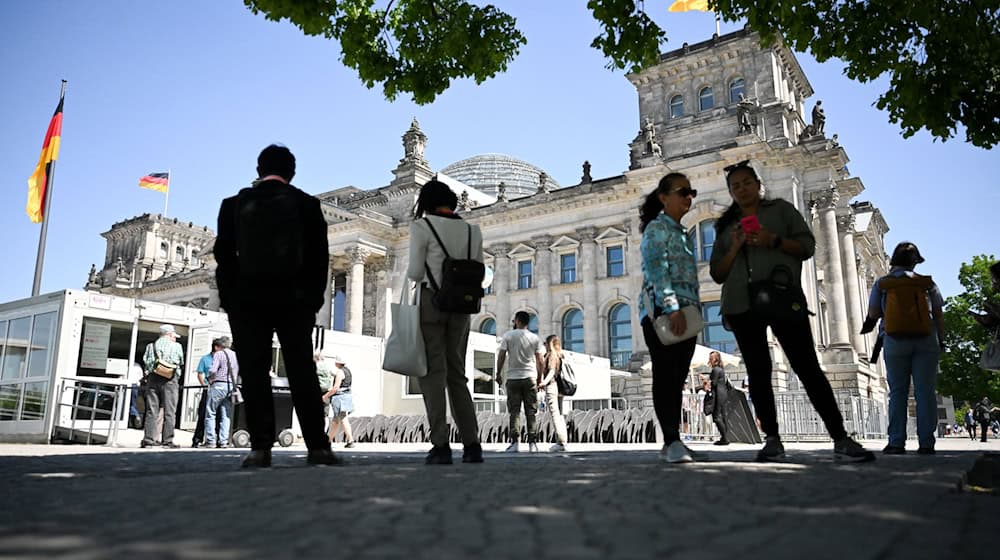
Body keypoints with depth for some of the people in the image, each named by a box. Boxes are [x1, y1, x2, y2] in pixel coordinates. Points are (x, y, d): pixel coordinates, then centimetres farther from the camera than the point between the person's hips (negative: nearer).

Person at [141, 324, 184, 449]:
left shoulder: (150, 346, 14)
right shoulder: (176, 346, 6)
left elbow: (145, 361, 8)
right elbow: (181, 363, 11)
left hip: (152, 378, 3)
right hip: (170, 380, -3)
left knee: (151, 411, 5)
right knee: (169, 412, 0)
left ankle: (148, 440, 3)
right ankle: (167, 441, -2)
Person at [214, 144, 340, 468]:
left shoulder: (234, 205, 5)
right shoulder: (307, 204, 3)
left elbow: (224, 257, 3)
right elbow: (320, 256, 0)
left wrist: (229, 299, 9)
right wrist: (313, 298, 6)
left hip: (247, 301, 0)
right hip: (294, 301, 0)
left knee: (254, 373, 3)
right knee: (302, 372, 3)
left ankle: (260, 447, -1)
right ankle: (316, 446, 2)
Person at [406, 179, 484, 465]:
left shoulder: (422, 226, -4)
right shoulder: (473, 230, 10)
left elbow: (415, 273, -8)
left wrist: (411, 272, 14)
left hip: (430, 301, -4)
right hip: (460, 305, 5)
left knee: (433, 374, -2)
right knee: (457, 375, 11)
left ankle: (441, 446, -7)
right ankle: (471, 444, 7)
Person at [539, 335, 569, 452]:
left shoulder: (551, 355, -7)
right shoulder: (561, 356, 16)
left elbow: (552, 371, -19)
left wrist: (544, 382, -34)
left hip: (552, 387, -9)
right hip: (560, 389, 9)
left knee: (555, 414, -10)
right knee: (560, 414, 11)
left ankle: (560, 442, -15)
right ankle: (563, 441, 12)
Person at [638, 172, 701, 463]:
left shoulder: (682, 233, 23)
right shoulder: (656, 228, -2)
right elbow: (657, 270, -15)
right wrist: (672, 308, -24)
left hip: (685, 313, 8)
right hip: (661, 310, -8)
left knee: (677, 378, 6)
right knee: (665, 375, -9)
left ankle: (672, 443, 10)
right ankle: (672, 441, -10)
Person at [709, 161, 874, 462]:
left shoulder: (781, 208, 15)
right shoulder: (725, 226, 21)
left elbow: (807, 246, 6)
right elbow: (717, 273, 15)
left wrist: (774, 241, -11)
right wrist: (734, 248, -3)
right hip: (742, 305, 3)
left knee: (808, 366, -9)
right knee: (758, 372, -1)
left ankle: (841, 440, -8)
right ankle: (772, 440, 3)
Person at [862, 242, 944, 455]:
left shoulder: (882, 283, 5)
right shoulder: (926, 282, 7)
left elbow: (873, 314, 4)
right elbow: (938, 315, 7)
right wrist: (941, 340, 14)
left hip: (895, 341, 0)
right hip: (926, 341, 0)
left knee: (898, 392, 3)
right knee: (925, 391, 1)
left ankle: (897, 442, -2)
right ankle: (926, 443, -1)